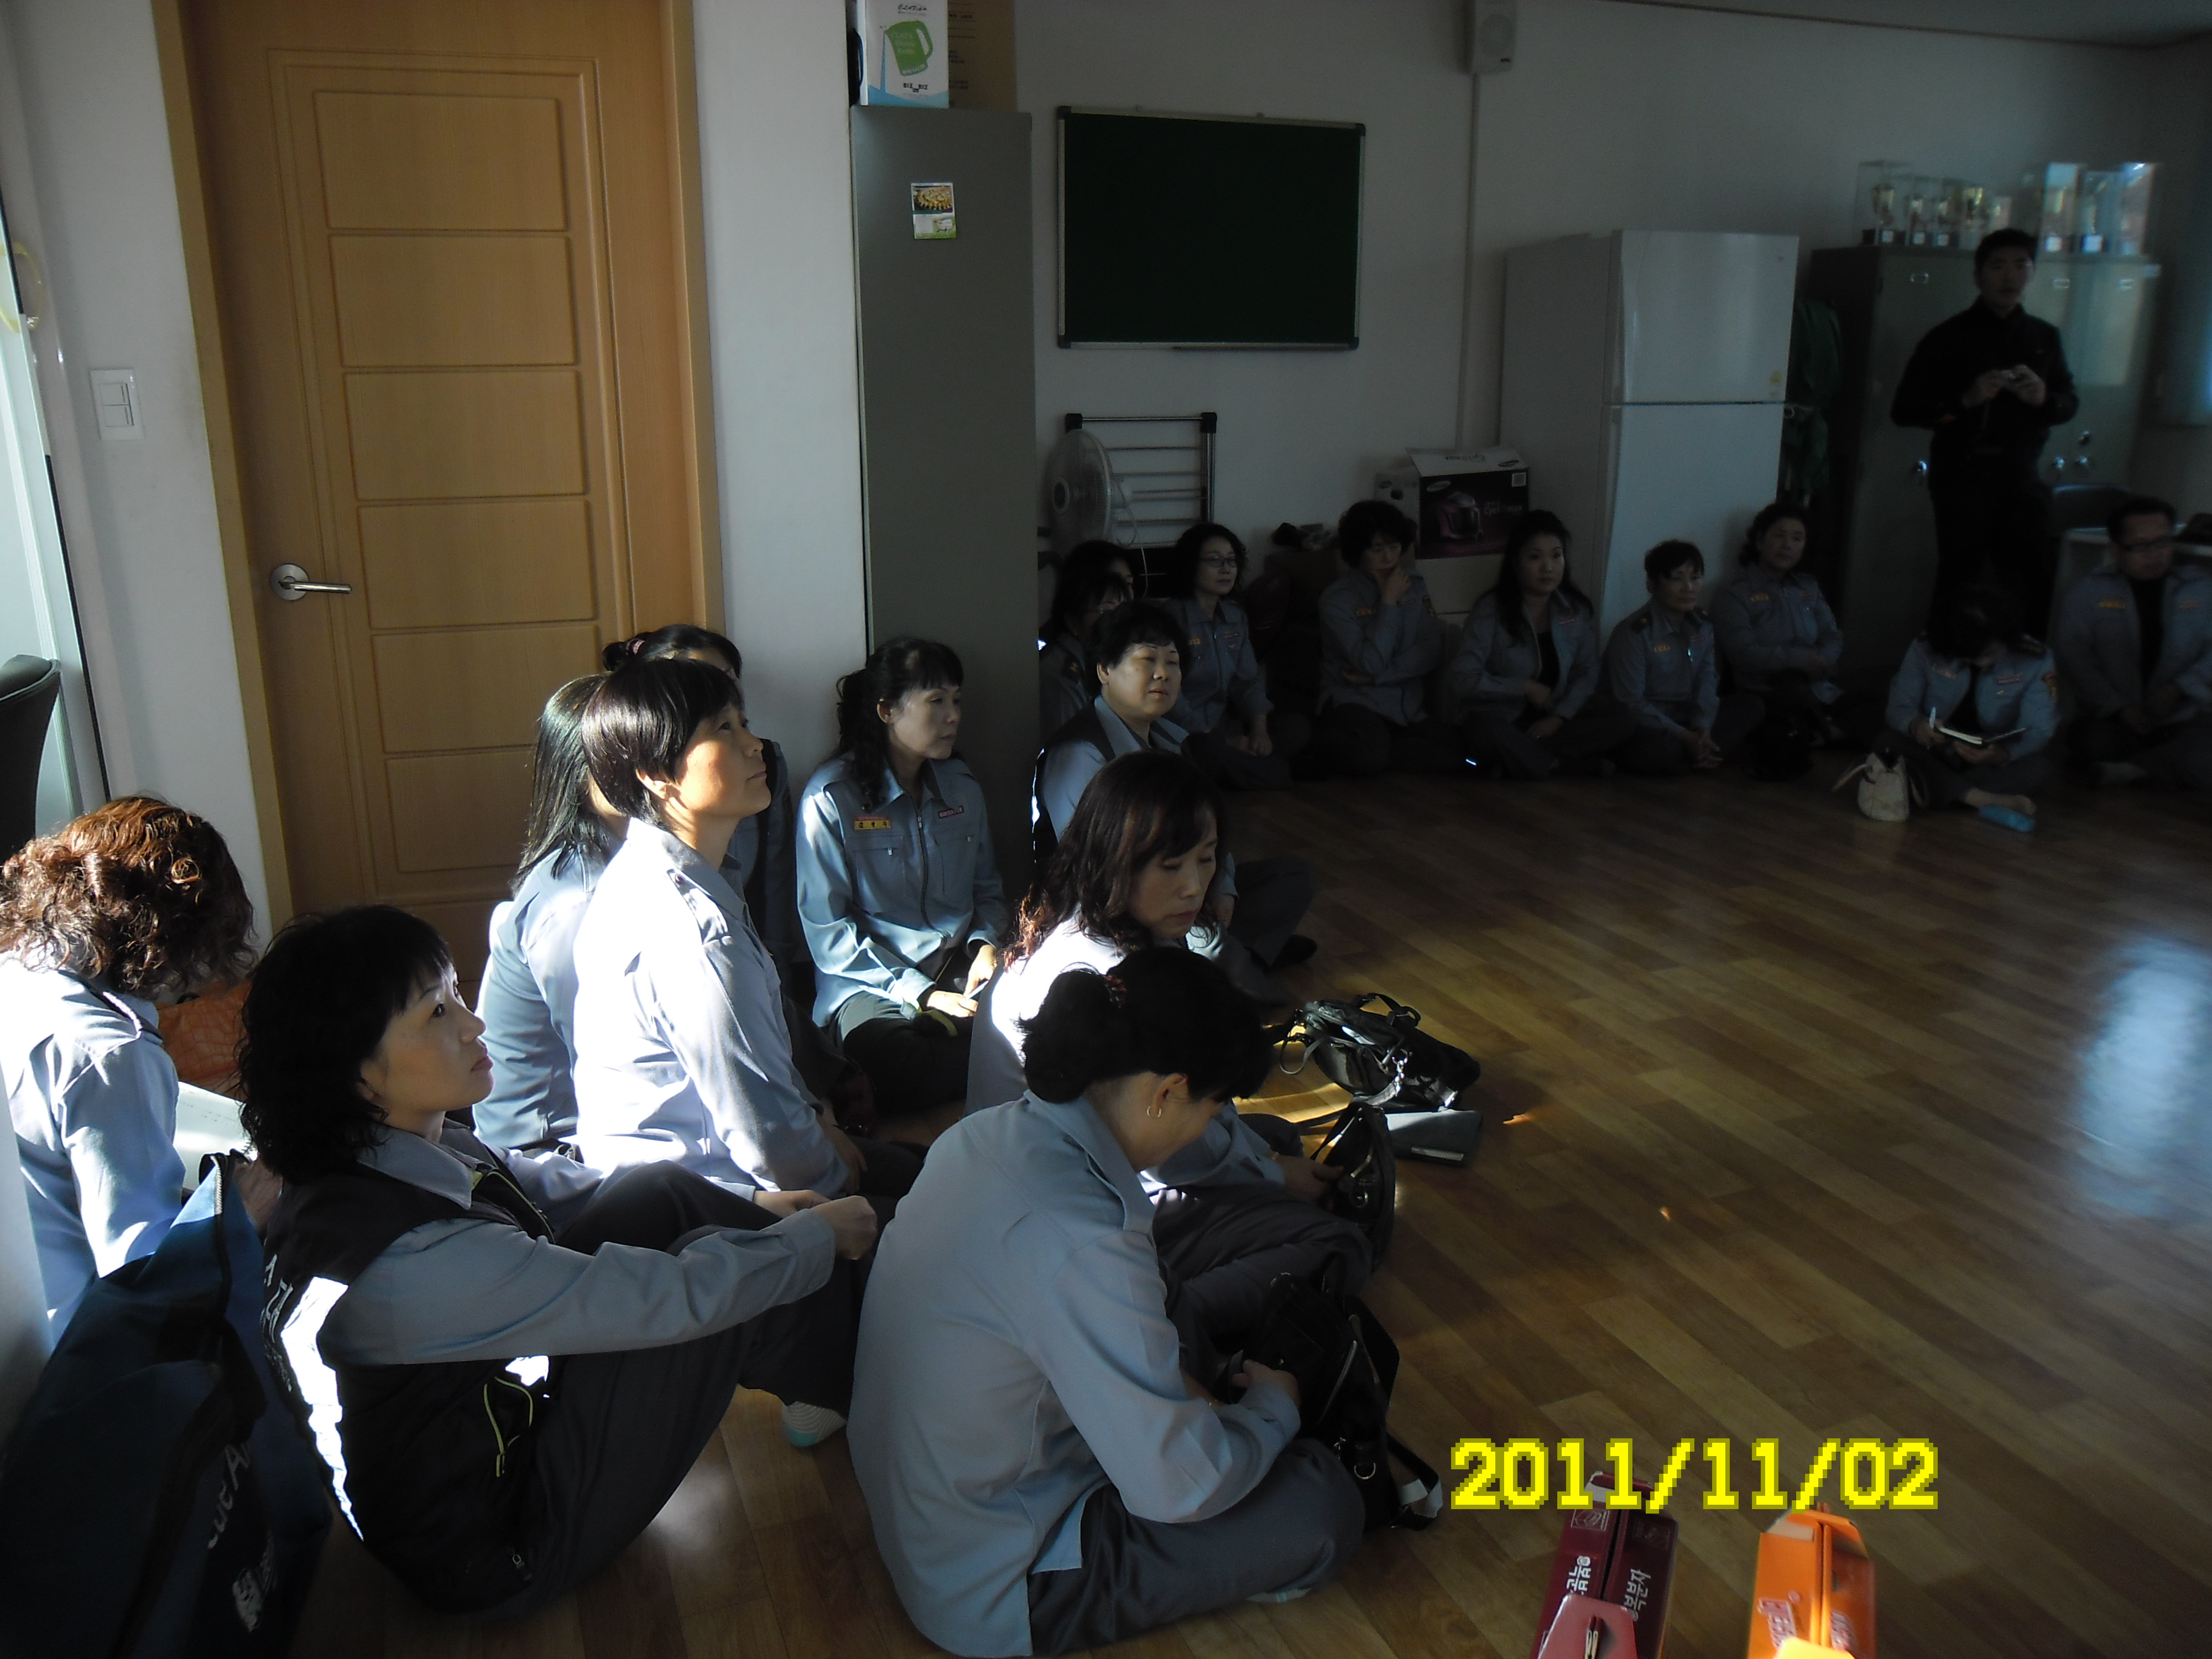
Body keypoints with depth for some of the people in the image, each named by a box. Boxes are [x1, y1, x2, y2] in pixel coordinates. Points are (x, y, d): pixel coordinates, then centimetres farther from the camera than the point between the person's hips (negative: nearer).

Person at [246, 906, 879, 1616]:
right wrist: (819, 1236, -12)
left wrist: (746, 1206, 10)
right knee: (717, 1284, -13)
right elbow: (674, 1297, -29)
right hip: (497, 1555, -8)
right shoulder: (410, 1261, -36)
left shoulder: (398, 1151, -9)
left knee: (665, 1193, -1)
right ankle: (848, 1387, 15)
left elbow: (556, 1186, 8)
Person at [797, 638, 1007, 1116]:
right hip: (872, 985, -5)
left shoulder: (962, 786, 15)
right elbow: (827, 931, -6)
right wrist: (922, 994, -13)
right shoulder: (831, 798, -4)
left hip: (962, 971, 5)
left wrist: (985, 943, 2)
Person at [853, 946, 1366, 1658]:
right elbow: (1177, 1487, -24)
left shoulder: (988, 1133, -6)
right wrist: (1274, 1409, -6)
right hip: (992, 1599, -9)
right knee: (1323, 1505, -10)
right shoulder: (1078, 1242, -33)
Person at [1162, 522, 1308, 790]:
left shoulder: (1235, 616, 12)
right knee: (1211, 752, -38)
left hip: (1223, 727, 7)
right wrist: (1222, 740, -19)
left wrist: (1259, 728, -8)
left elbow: (1248, 679, 12)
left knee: (1298, 727, -10)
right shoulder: (1173, 617, -12)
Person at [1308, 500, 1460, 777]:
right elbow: (1371, 663, -13)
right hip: (1355, 701, -7)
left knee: (1454, 749, -24)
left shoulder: (1414, 585, 12)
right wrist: (1389, 602, -9)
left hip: (1408, 706, 7)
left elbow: (1431, 650, 3)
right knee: (1369, 752, -40)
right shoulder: (1338, 598, -4)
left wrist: (1377, 676, -9)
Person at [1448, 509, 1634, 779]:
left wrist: (1559, 717, -12)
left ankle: (1519, 758, -22)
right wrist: (1525, 687, -16)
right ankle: (1564, 765, -20)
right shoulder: (1491, 611, -10)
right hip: (1501, 719, -5)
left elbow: (1586, 673, 4)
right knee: (1484, 728, -40)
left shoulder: (1579, 610, 4)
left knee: (1622, 720, -19)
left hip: (1551, 719, 5)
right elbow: (1462, 680, -15)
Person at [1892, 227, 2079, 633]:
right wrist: (1965, 400, -21)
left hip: (2022, 477, 5)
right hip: (1963, 476, -5)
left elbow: (2070, 402, 18)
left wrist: (2045, 399, -6)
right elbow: (1904, 409, -6)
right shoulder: (1949, 337, -1)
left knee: (2040, 583, 7)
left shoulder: (2045, 337, 14)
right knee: (1959, 583, -2)